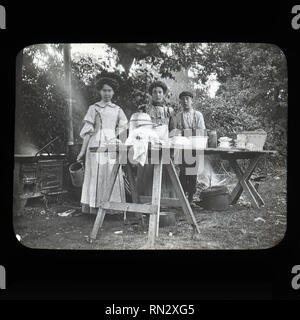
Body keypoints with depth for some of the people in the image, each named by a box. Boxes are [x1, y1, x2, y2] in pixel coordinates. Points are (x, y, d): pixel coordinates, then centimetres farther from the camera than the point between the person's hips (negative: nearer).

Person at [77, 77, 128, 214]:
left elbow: (123, 128, 12)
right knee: (96, 174, -3)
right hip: (97, 144, -2)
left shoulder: (117, 110, 14)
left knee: (112, 175, 0)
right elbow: (88, 131, 4)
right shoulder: (93, 108, 6)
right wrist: (83, 150, 0)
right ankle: (94, 207, 0)